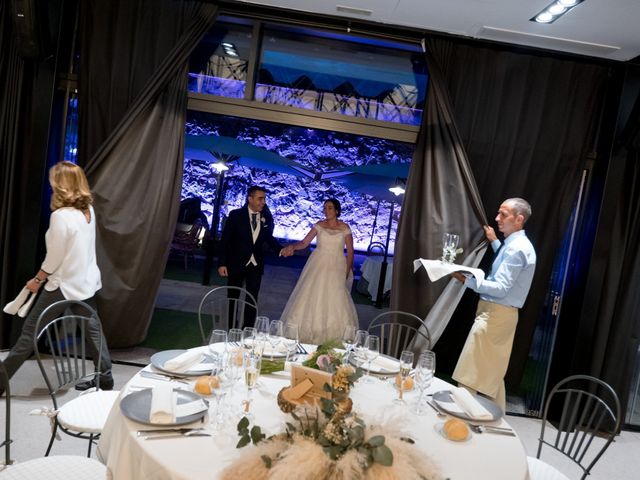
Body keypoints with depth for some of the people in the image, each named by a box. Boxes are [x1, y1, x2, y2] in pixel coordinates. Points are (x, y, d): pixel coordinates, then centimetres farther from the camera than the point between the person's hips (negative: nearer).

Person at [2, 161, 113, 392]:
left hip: (64, 285, -7)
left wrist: (37, 280, 0)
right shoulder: (88, 210, 0)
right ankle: (105, 377, 21)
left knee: (30, 330, 6)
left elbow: (54, 258, -16)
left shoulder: (61, 216, -21)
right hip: (86, 282, 7)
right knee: (91, 329, 14)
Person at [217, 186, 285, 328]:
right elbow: (225, 240, -10)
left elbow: (269, 239, 10)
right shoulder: (235, 215, -10)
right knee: (233, 297, 13)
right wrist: (222, 263, -14)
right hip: (236, 263, -2)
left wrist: (281, 250, -9)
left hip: (256, 265, 2)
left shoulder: (267, 218, -2)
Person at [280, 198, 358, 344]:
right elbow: (304, 242, -2)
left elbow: (350, 251, 3)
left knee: (335, 302, -7)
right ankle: (306, 334, 14)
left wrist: (347, 272, -3)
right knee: (312, 298, 0)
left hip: (336, 267, -1)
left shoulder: (344, 228, 1)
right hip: (318, 265, 1)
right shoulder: (319, 225, 3)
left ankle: (333, 338, 6)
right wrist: (293, 247, -22)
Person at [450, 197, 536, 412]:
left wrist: (466, 280, -31)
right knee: (493, 373, 17)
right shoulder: (515, 244, 13)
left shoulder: (517, 248, -19)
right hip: (500, 314, 10)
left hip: (496, 314, -10)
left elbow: (501, 288, -24)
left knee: (471, 374, -7)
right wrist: (494, 241, 30)